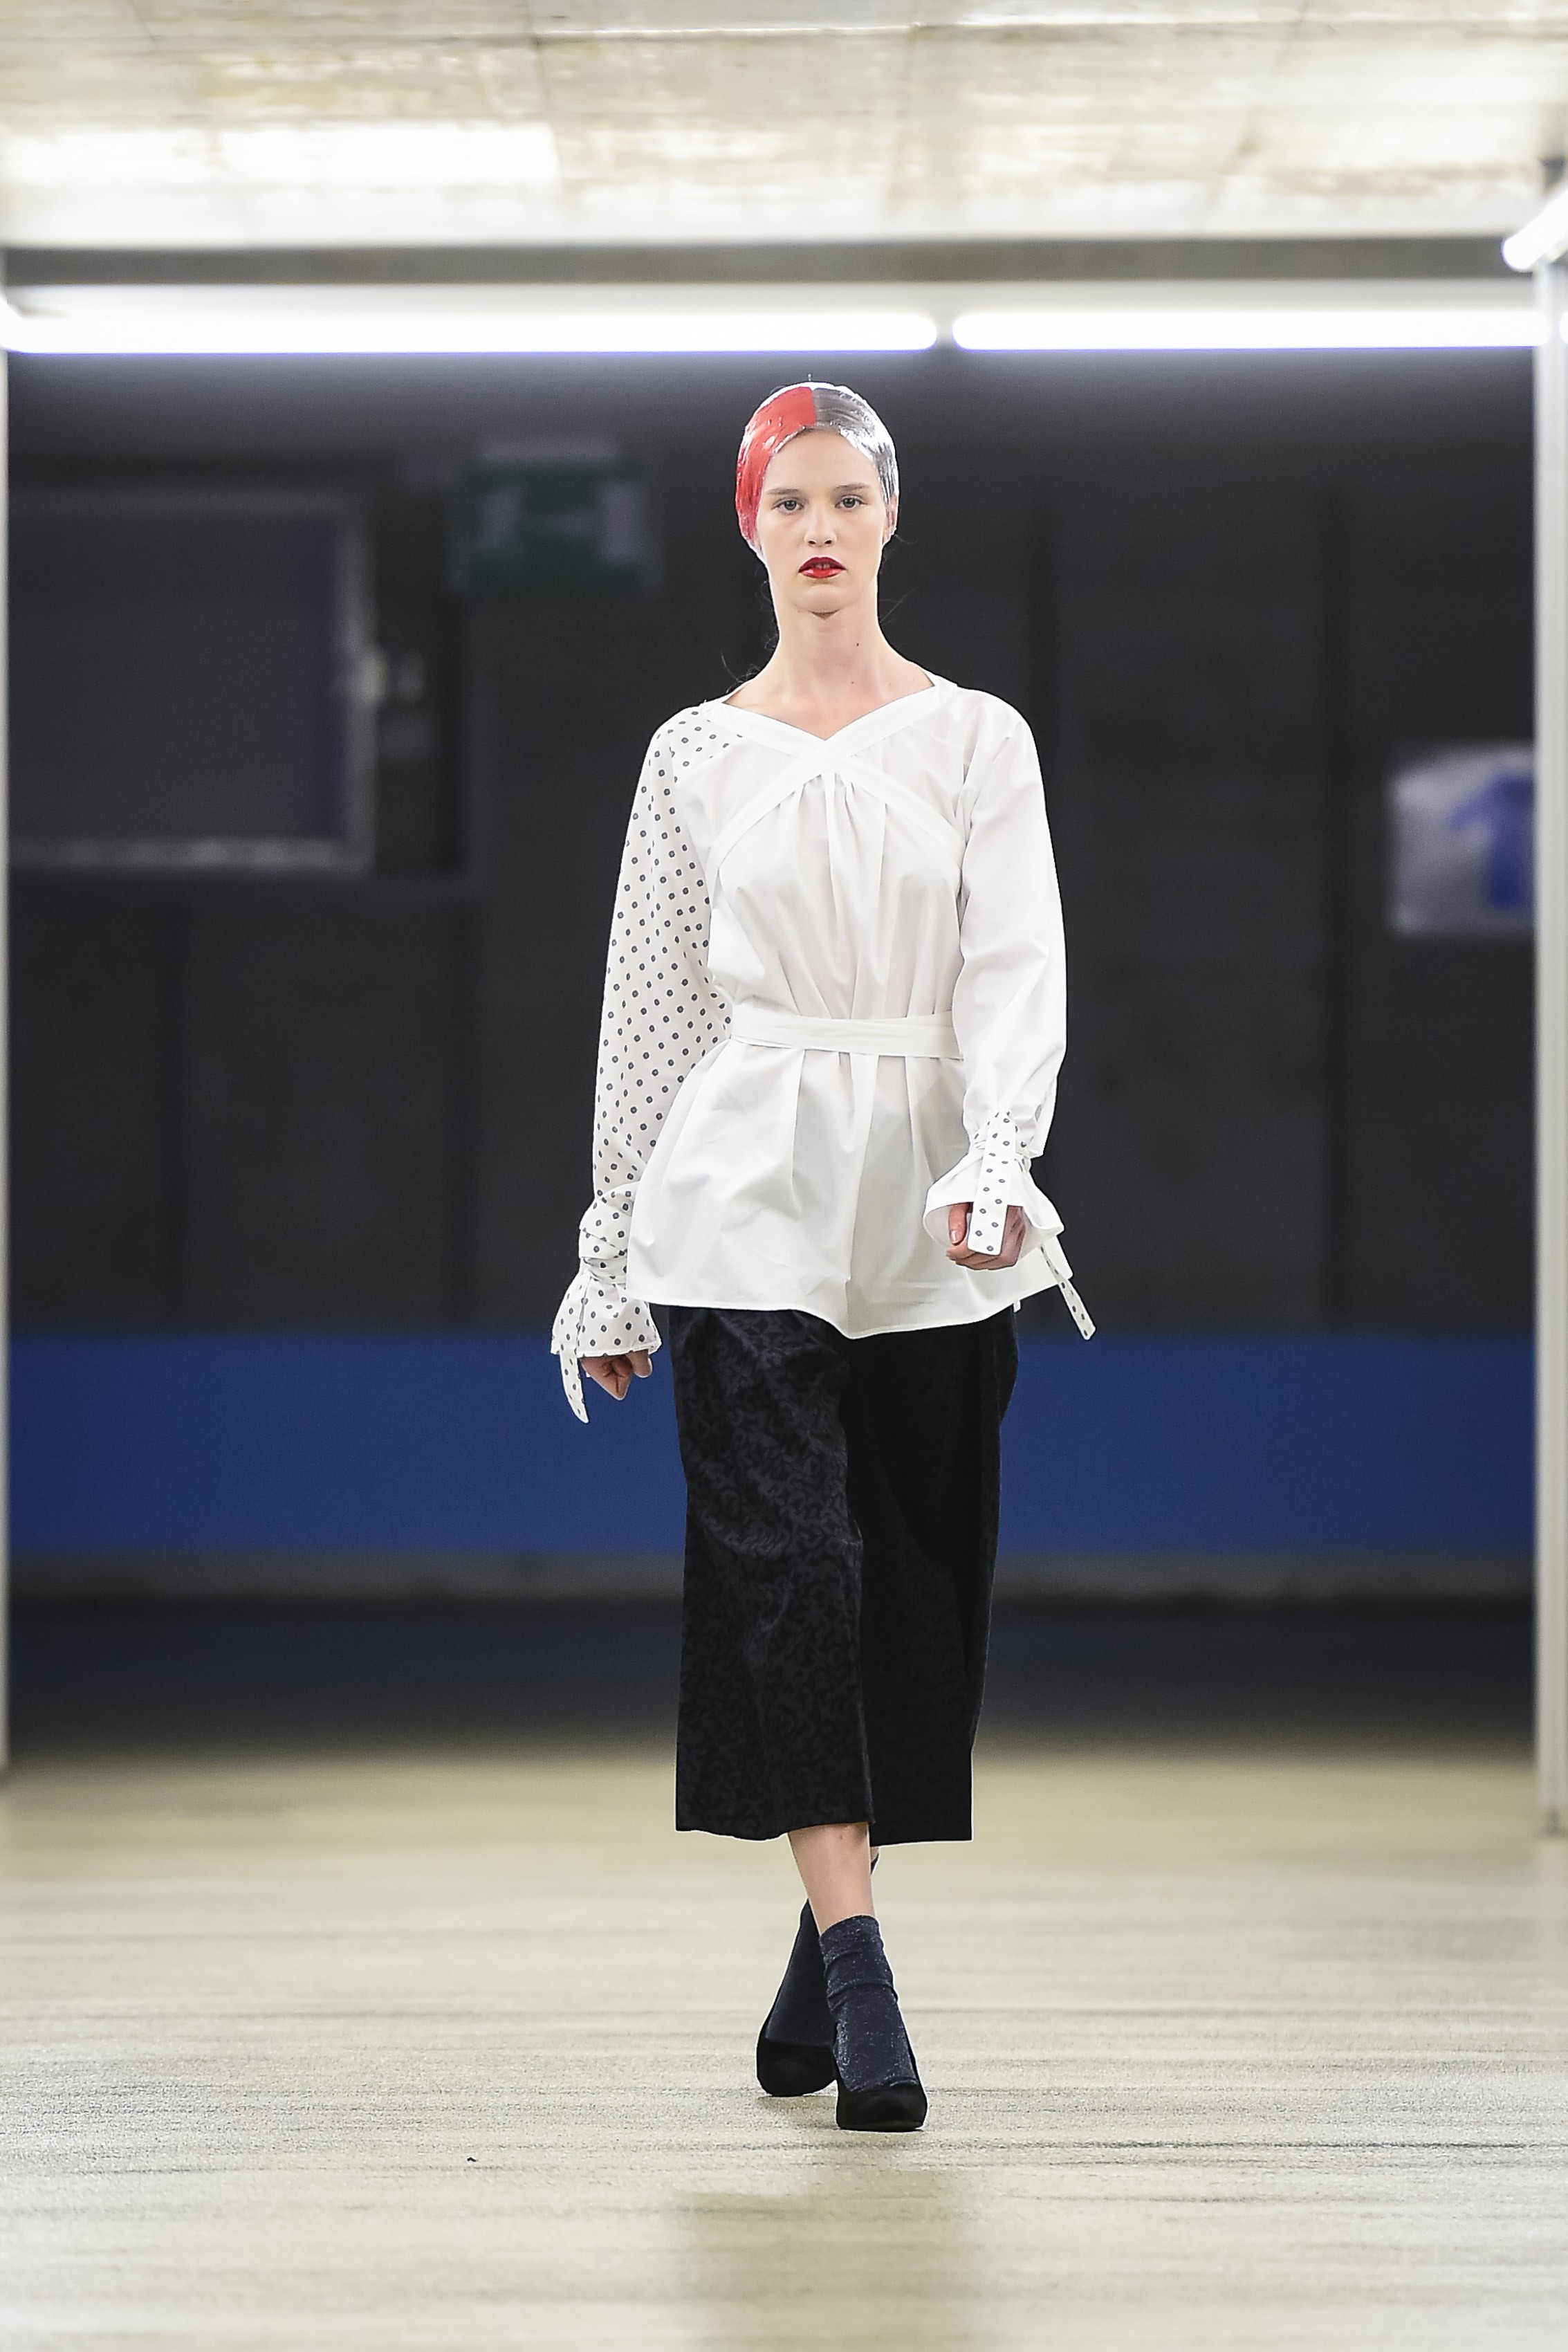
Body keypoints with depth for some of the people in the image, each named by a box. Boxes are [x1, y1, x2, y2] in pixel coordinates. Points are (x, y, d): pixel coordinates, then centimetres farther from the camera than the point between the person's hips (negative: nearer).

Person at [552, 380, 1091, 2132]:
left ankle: (824, 1949, 16)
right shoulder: (697, 755, 7)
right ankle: (859, 1977, -17)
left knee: (919, 1574, 3)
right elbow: (649, 1006, 10)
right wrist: (613, 1259, 10)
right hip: (748, 1196, -1)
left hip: (931, 1209, 1)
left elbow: (1015, 971, -4)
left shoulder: (979, 740, 5)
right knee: (786, 1557, -13)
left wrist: (995, 1161, -22)